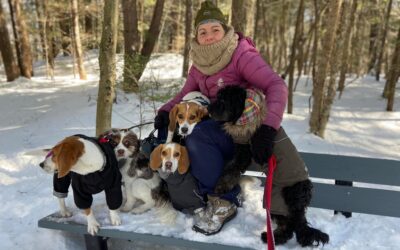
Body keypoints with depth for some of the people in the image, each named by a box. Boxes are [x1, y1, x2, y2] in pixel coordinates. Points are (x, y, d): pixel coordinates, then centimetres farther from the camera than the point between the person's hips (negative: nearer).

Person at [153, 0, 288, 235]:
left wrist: (268, 128, -40)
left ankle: (225, 201, -14)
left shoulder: (242, 56, -16)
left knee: (197, 138, -31)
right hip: (216, 126, 7)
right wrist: (166, 111, -9)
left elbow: (277, 86, -26)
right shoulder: (199, 65, 5)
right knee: (168, 129, -4)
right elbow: (185, 95, 13)